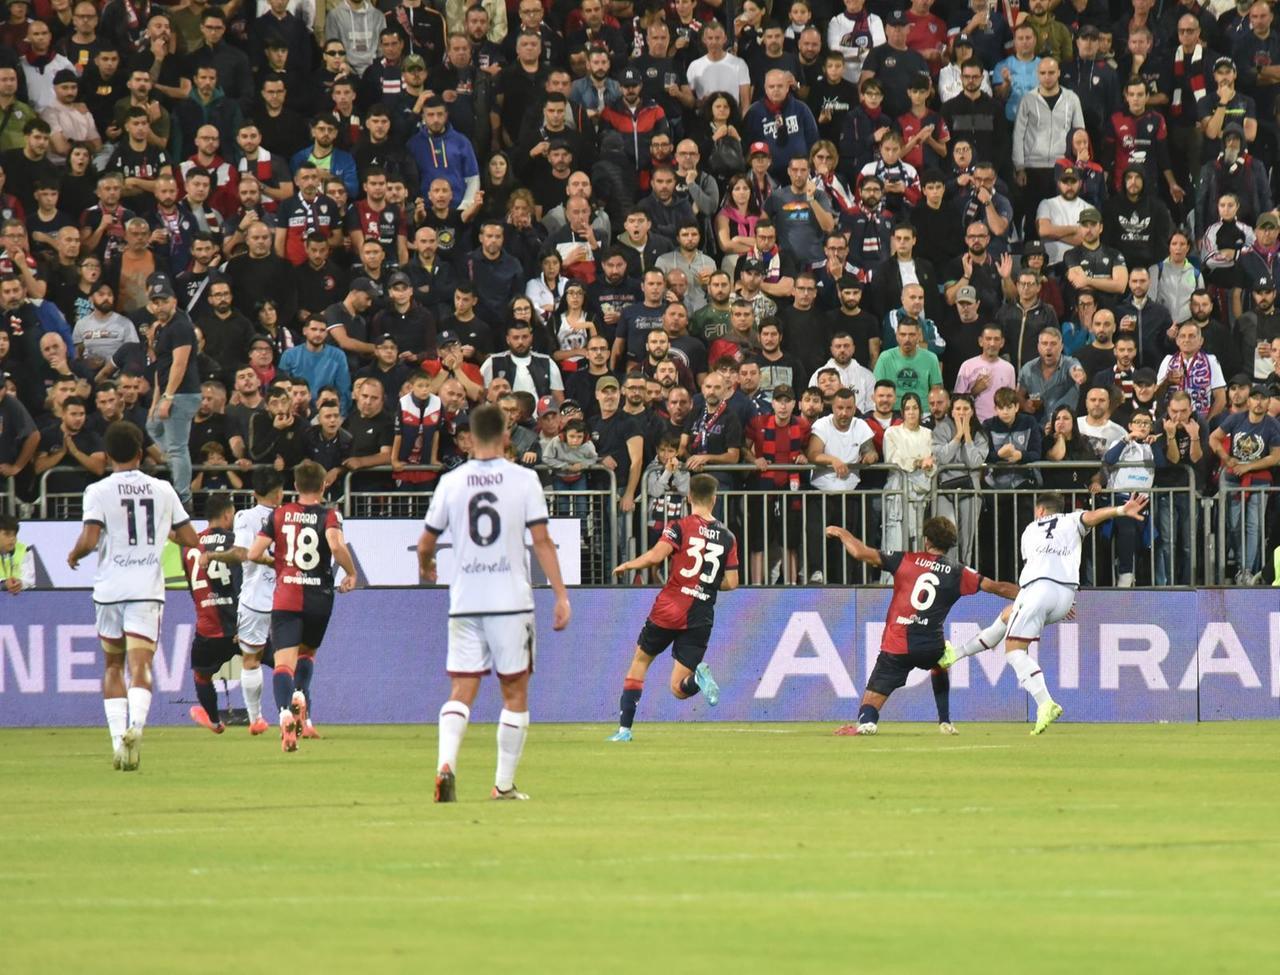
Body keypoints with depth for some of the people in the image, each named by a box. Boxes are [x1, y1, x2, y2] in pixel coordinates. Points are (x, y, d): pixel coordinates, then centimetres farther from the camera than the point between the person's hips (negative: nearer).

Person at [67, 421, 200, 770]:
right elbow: (191, 539, 10)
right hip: (148, 587, 0)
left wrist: (74, 555, 9)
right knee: (140, 666, -8)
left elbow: (89, 540, -13)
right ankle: (135, 725, -35)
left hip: (110, 587, 0)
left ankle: (118, 740, 7)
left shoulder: (99, 491, -3)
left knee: (113, 665, 16)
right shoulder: (162, 490, 6)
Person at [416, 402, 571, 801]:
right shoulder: (524, 479, -3)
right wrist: (561, 594, -3)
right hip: (512, 601, -2)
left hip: (465, 603, 2)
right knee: (515, 693, 8)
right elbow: (541, 541, -6)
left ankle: (446, 762, -22)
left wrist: (425, 567, 33)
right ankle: (504, 783, 8)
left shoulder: (451, 482, 3)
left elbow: (426, 543, 11)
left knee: (461, 692, 2)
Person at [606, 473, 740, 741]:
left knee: (640, 660, 21)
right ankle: (698, 676, -29)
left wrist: (628, 565, 1)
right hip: (700, 618, 2)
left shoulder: (681, 527, -4)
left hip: (669, 610, -2)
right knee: (679, 688, 6)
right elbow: (731, 583, 6)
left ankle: (624, 727, 15)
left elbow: (656, 556, -18)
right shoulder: (727, 537, 7)